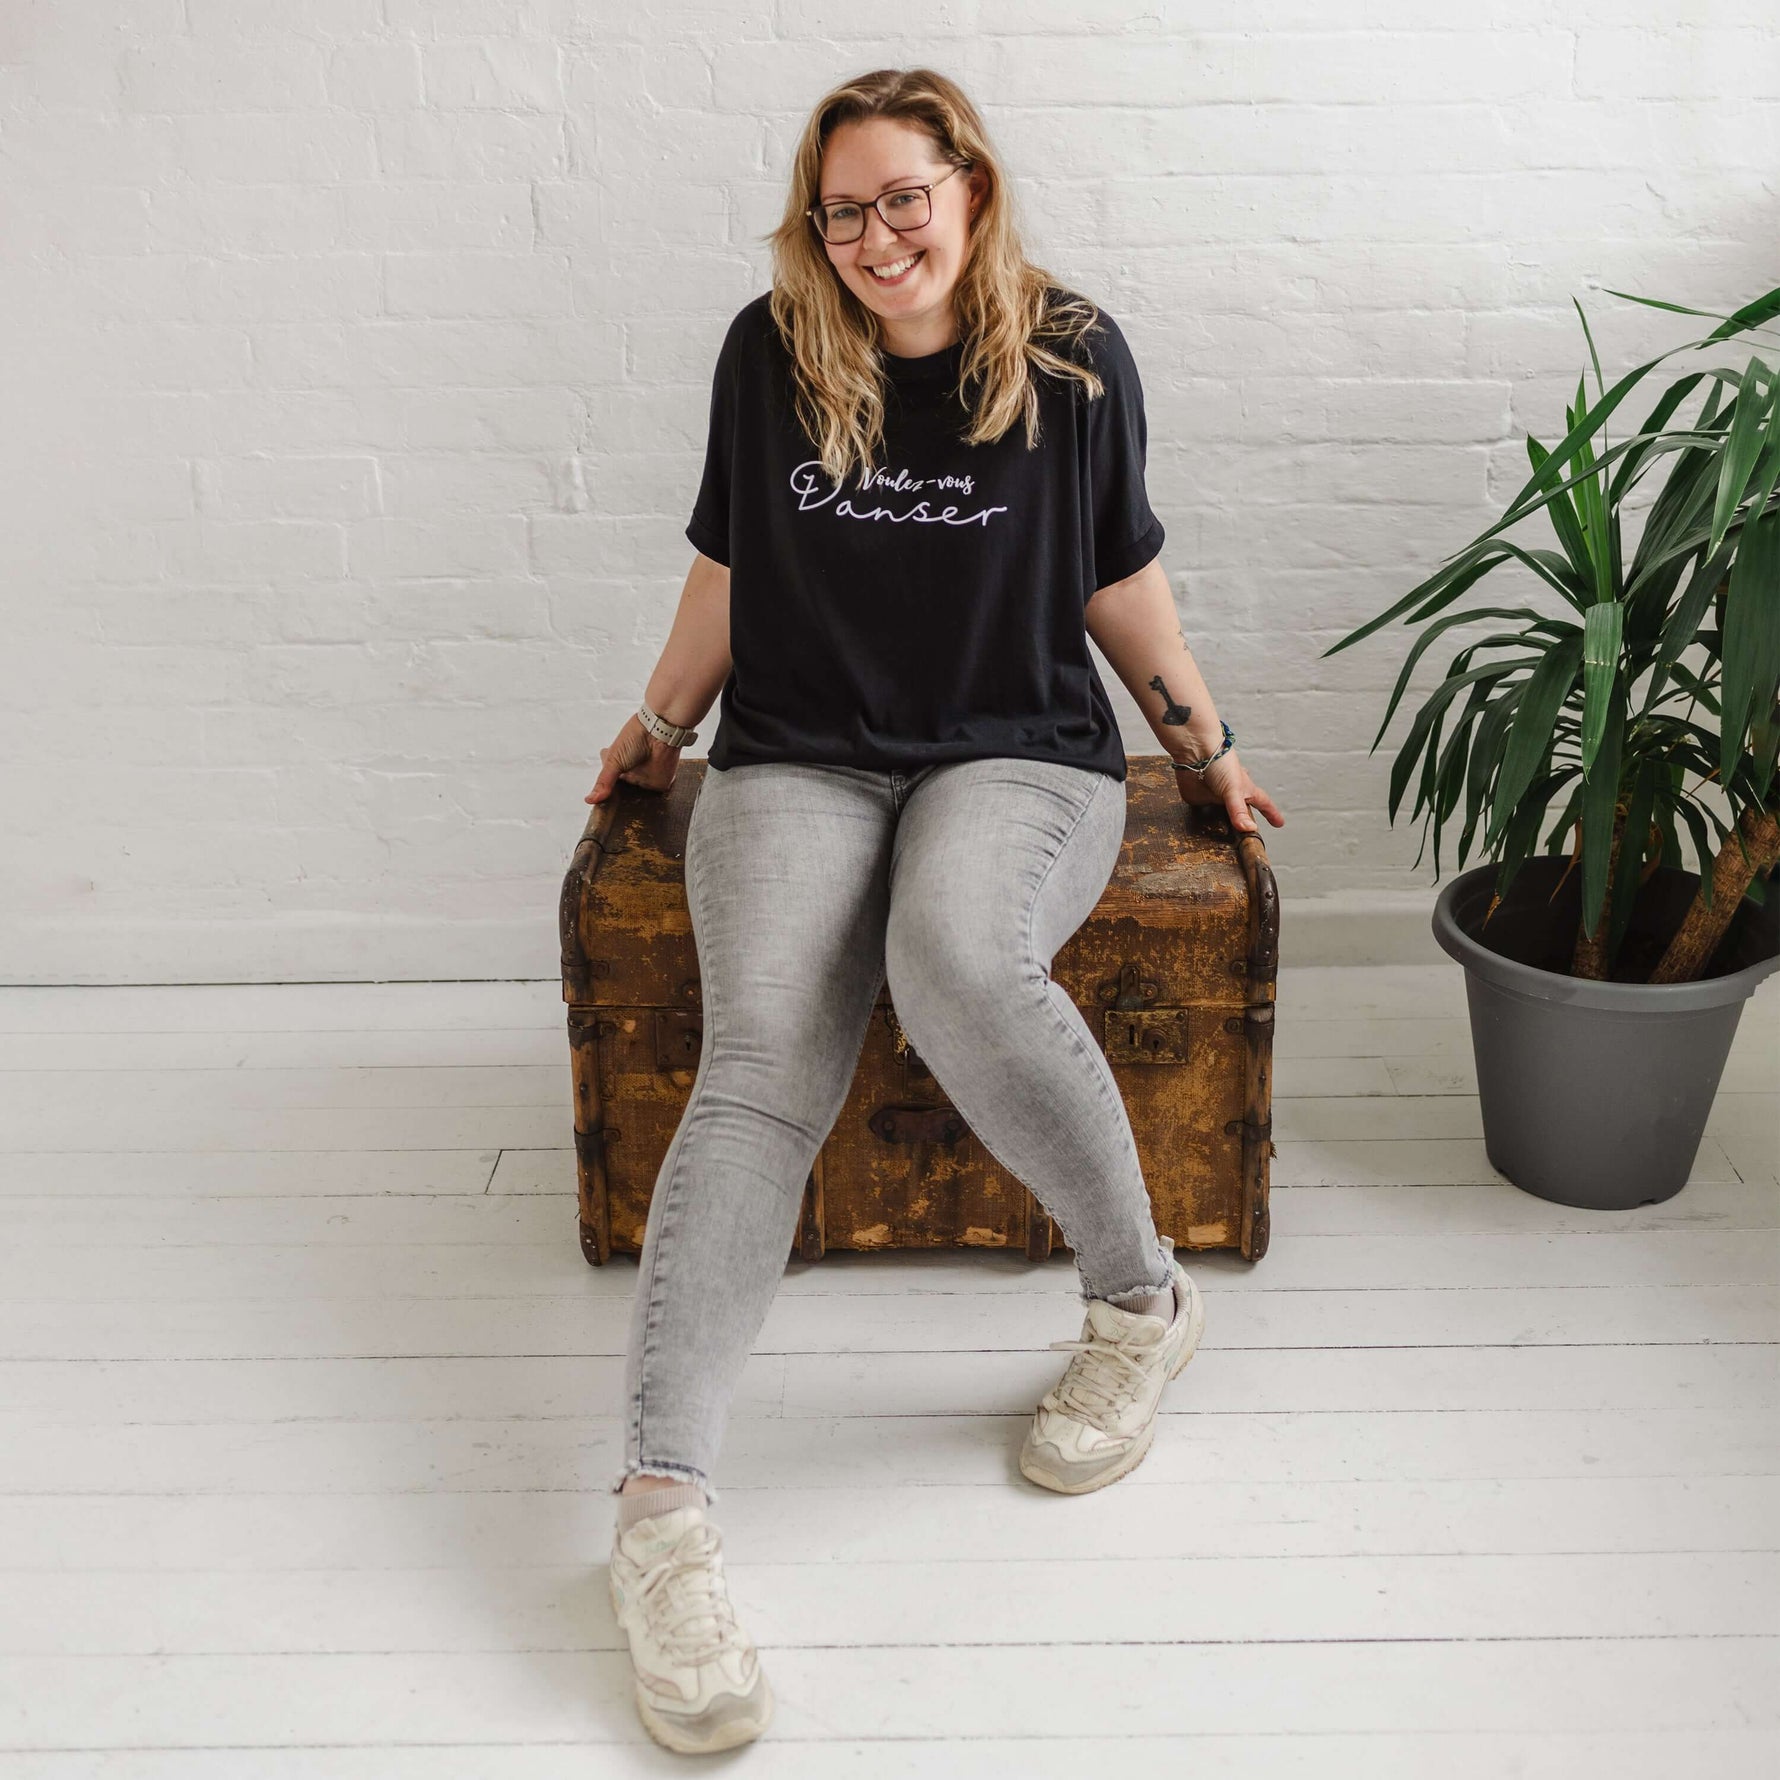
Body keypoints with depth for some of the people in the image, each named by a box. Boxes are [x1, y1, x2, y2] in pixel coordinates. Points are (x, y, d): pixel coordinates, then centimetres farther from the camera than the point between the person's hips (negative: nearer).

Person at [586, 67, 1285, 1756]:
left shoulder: (1073, 358, 2)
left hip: (1019, 751, -1)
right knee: (763, 1054, -26)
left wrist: (1206, 748, 18)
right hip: (798, 759, 2)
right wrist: (657, 722, 24)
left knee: (958, 960, -36)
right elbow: (725, 564, 16)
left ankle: (1142, 1300, -12)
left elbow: (1119, 578, 12)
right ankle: (659, 1505, -31)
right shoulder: (769, 351, 4)